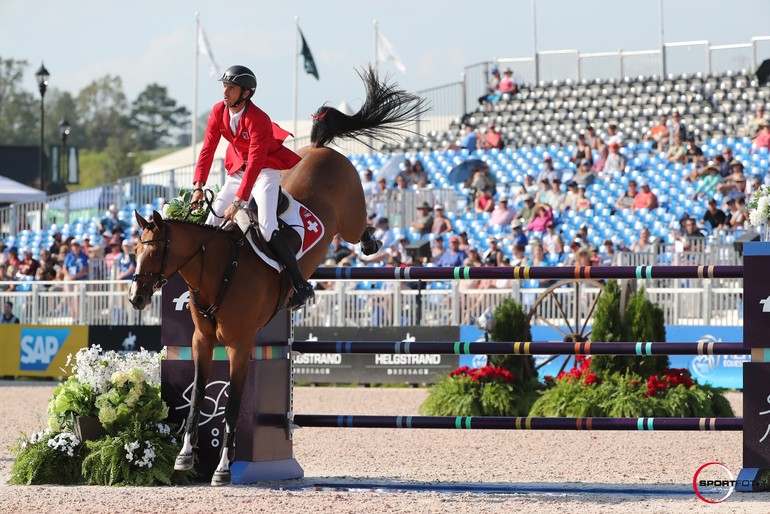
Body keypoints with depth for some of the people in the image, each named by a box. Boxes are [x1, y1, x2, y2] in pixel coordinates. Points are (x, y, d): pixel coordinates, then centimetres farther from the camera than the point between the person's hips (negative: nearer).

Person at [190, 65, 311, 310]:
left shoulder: (258, 120, -27)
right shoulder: (218, 112, -7)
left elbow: (255, 164, -31)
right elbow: (208, 148, -6)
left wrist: (238, 202, -36)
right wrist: (198, 186, -16)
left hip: (265, 170, -7)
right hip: (237, 169, 7)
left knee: (267, 228, -23)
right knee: (212, 222, 2)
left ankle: (302, 286, -21)